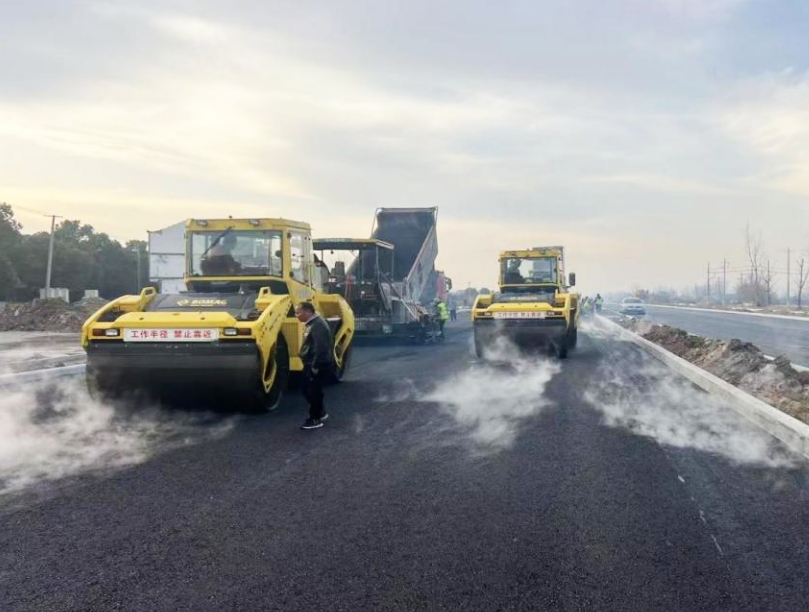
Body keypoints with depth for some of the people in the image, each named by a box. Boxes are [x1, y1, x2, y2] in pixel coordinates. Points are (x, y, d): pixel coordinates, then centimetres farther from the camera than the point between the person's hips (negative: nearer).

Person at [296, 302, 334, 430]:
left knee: (313, 391, -2)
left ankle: (315, 419, 10)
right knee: (307, 389, 18)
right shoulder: (312, 323, 13)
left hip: (319, 366, -11)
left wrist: (315, 366, -25)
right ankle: (321, 412, 31)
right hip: (312, 364, 11)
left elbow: (321, 348, -28)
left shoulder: (318, 325, -22)